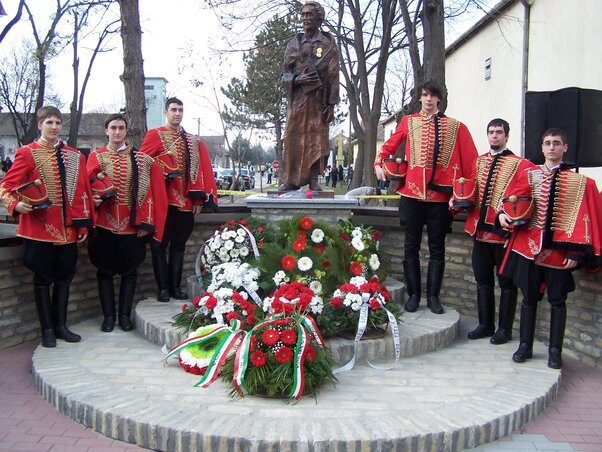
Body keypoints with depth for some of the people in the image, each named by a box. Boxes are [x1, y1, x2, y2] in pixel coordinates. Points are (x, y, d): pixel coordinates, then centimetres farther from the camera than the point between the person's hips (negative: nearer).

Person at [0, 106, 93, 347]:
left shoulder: (75, 156, 11)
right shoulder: (27, 153, -1)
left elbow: (83, 191, 10)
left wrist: (84, 225, 6)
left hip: (68, 229, 4)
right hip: (40, 227, -4)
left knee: (64, 277, 10)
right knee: (43, 279, 5)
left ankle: (60, 325, 22)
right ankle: (47, 329, 16)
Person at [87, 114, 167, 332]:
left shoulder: (140, 159, 4)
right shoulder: (96, 157, 6)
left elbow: (154, 192, 1)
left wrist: (146, 222, -5)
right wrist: (96, 198, -20)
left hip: (132, 225, 0)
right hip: (105, 224, 0)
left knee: (130, 271, 5)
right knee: (105, 271, 6)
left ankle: (125, 314, 16)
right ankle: (108, 315, 16)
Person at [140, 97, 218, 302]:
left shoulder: (195, 142, 12)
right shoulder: (154, 136, 1)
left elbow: (203, 170, 8)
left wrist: (199, 200, 0)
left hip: (186, 203, 4)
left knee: (179, 246, 10)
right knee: (159, 245, 2)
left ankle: (175, 286, 18)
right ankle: (163, 288, 11)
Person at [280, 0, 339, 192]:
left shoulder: (329, 43, 6)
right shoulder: (294, 43, 12)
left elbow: (333, 75, 0)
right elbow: (286, 74, 10)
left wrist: (332, 104, -7)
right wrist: (297, 79, -12)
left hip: (318, 98, -2)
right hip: (297, 98, 2)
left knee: (316, 138, -2)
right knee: (293, 138, -2)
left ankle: (314, 180, 2)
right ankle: (291, 180, 2)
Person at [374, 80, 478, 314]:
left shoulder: (455, 127, 6)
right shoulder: (408, 122, 8)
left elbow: (470, 160, 4)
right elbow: (389, 146, 17)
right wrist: (378, 164, 2)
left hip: (440, 194, 0)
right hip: (412, 192, 1)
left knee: (437, 247, 6)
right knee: (411, 246, 5)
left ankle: (433, 296, 15)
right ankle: (413, 295, 14)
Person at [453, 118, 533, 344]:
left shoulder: (519, 164, -5)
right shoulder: (478, 162, 13)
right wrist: (458, 199, -4)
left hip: (503, 231, -5)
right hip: (480, 229, 6)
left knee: (506, 282, 5)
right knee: (482, 279, 13)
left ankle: (504, 329, 17)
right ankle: (485, 324, 25)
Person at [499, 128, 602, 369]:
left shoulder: (580, 182, 0)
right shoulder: (529, 175, 6)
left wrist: (576, 251, -9)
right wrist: (503, 214, -21)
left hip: (559, 250, -1)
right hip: (529, 246, 1)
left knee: (557, 301, 7)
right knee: (529, 297, 10)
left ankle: (555, 350, 20)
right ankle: (525, 346, 22)